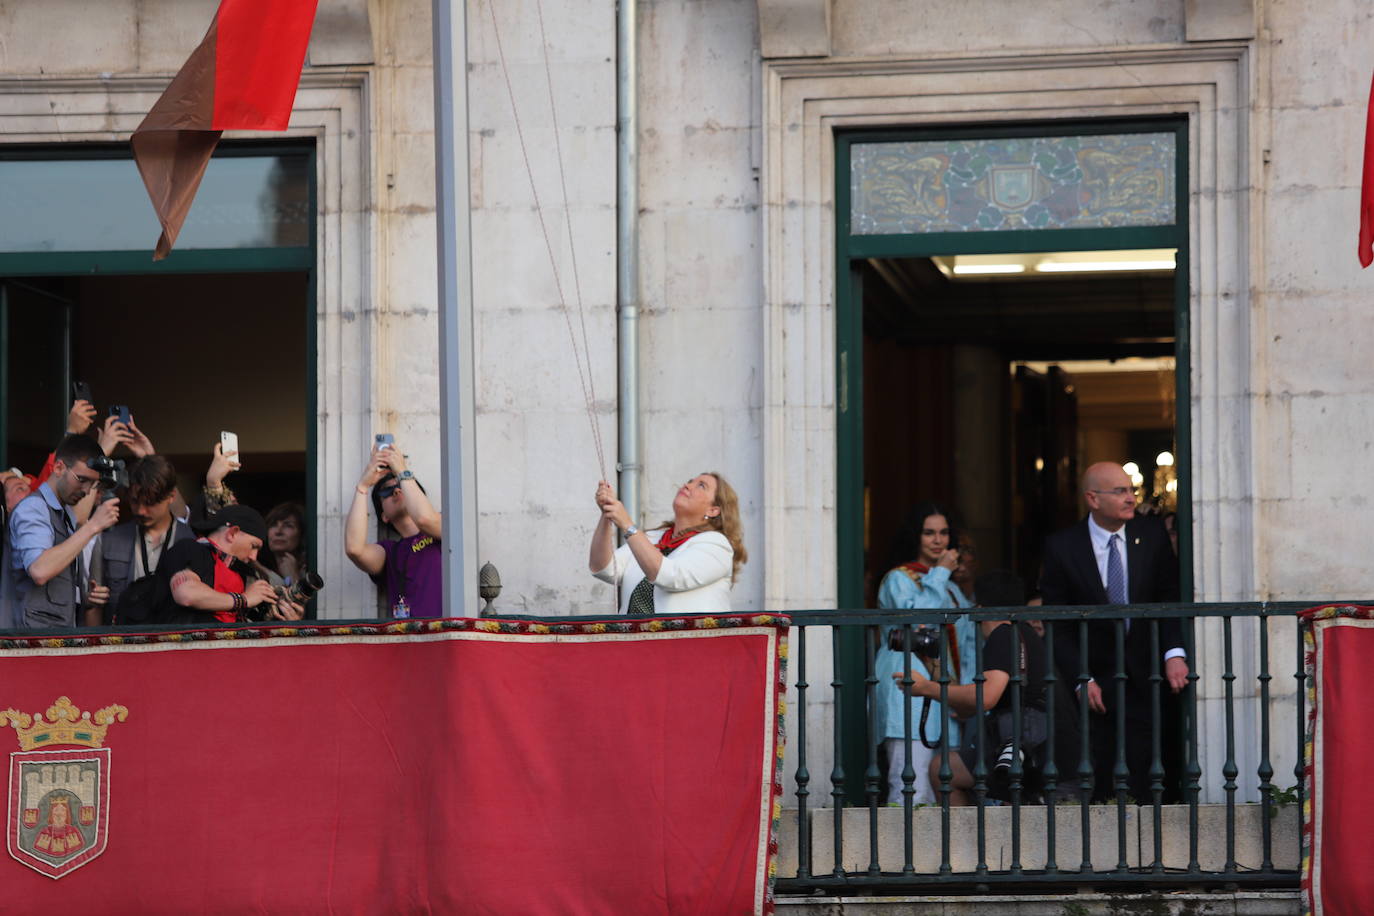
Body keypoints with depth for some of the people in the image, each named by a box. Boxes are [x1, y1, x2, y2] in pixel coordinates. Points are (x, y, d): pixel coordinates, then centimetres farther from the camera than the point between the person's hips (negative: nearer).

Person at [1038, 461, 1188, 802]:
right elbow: (1056, 624, -1)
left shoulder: (1152, 534, 3)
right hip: (1097, 683, -1)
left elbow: (1171, 598, 2)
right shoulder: (1062, 547, -2)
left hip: (1149, 681, 1)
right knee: (1100, 785, -3)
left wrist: (1175, 653, -14)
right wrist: (1081, 679, -9)